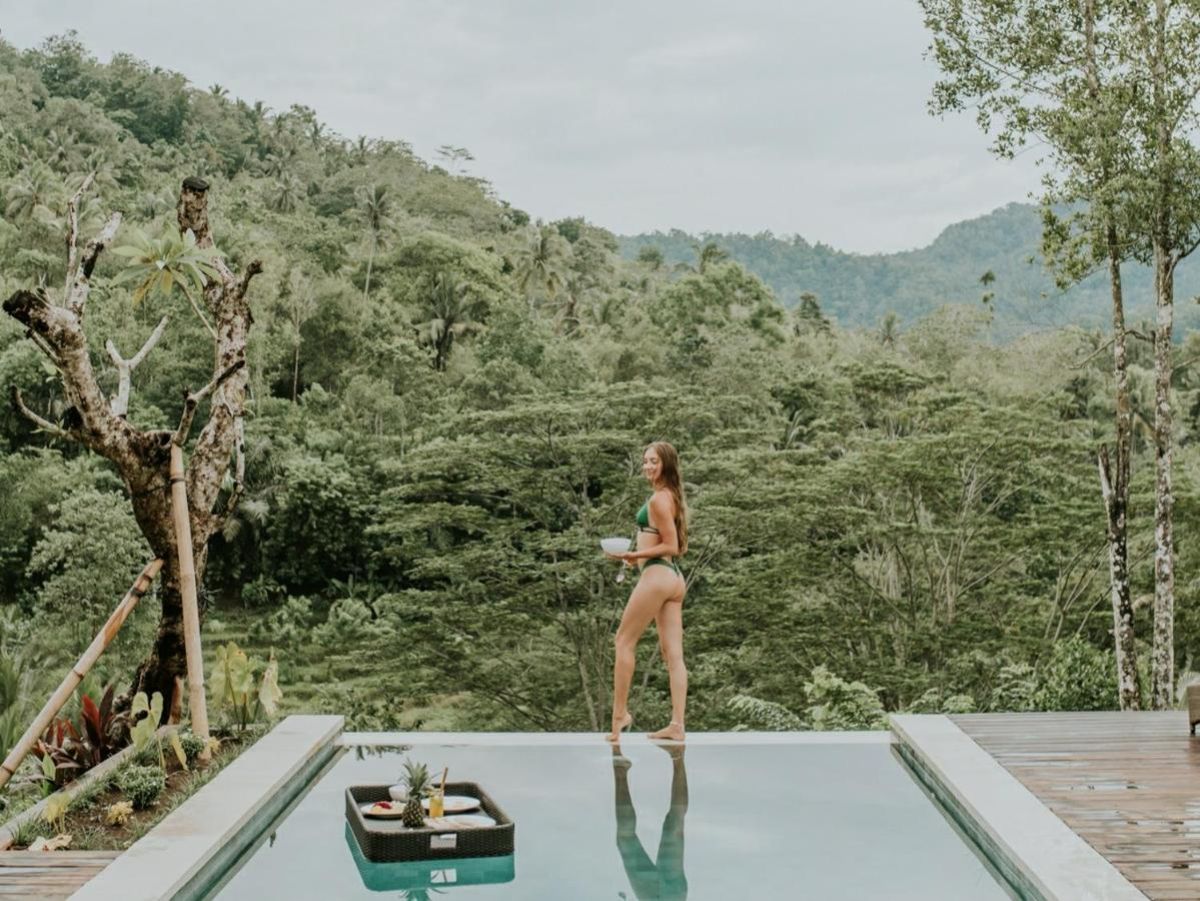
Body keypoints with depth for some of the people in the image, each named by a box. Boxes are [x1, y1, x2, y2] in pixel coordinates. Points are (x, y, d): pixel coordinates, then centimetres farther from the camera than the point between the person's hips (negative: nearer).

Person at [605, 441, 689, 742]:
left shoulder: (658, 500, -12)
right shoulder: (673, 497, 16)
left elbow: (671, 546, -15)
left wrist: (634, 555, -17)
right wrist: (641, 554, 23)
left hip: (656, 575, -9)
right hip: (674, 578, 9)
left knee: (625, 640, 2)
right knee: (673, 653, 3)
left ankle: (620, 714, 3)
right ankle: (676, 724, 0)